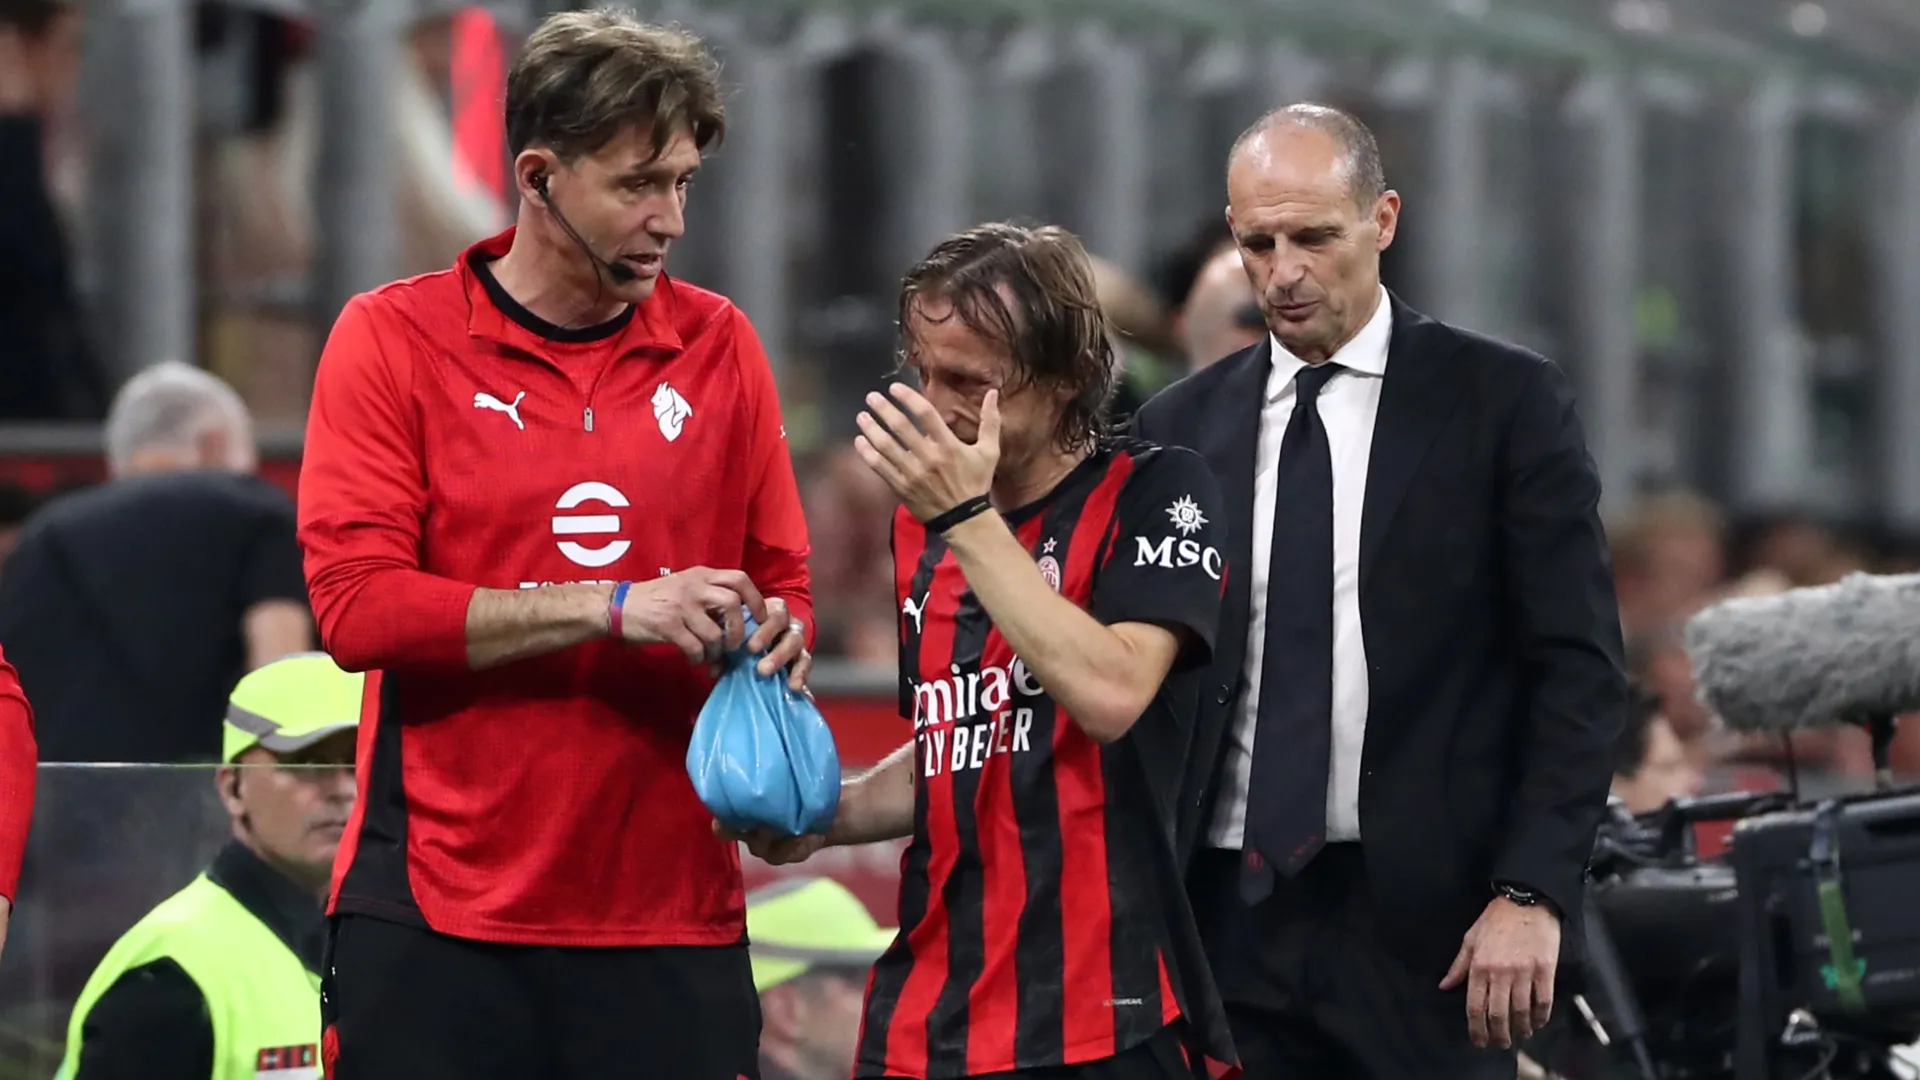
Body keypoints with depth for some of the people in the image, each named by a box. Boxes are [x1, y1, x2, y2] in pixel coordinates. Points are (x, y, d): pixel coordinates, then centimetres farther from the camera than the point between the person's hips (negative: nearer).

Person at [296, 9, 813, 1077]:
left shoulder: (718, 343, 10)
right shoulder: (393, 339, 0)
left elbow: (782, 580, 17)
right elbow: (356, 605, -10)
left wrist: (775, 635, -7)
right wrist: (610, 606, -15)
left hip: (673, 907, 3)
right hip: (440, 902, -2)